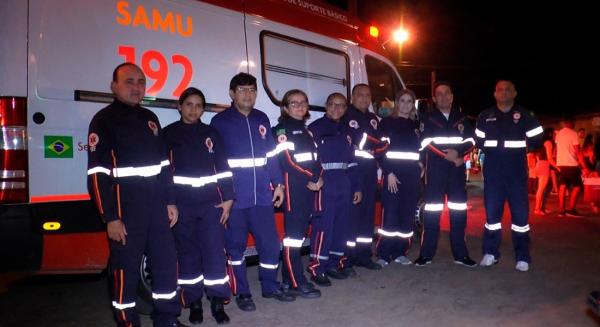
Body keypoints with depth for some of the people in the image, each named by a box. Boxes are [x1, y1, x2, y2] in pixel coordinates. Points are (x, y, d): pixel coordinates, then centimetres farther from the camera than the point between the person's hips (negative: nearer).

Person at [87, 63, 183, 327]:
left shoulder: (150, 118, 14)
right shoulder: (104, 120, -6)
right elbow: (98, 174, -12)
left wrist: (170, 201, 12)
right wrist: (111, 218, -16)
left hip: (155, 205, 6)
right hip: (125, 207, -6)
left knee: (167, 261, 9)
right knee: (126, 267, 4)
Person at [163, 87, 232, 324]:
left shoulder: (211, 133, 9)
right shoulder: (168, 134, 4)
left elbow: (223, 168, 7)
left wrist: (228, 198, 1)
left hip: (211, 202, 1)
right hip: (182, 204, -1)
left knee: (215, 252, 0)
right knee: (188, 254, 6)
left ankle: (217, 302, 11)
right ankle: (194, 303, 19)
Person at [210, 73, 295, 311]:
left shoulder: (261, 119, 11)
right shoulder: (220, 121, -2)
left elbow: (271, 154, 14)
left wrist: (278, 183, 9)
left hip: (262, 194, 4)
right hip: (234, 197, -3)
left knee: (270, 242, 9)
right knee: (235, 245, 8)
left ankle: (270, 286, 27)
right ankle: (241, 292, 23)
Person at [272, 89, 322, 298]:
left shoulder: (307, 130, 21)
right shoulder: (282, 129, -3)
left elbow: (315, 159, 18)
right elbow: (287, 162, -13)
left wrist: (318, 177, -2)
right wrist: (311, 178, -7)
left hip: (311, 186, 7)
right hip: (293, 187, -7)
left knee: (300, 233, 9)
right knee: (293, 234, -6)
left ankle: (288, 277, 18)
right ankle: (296, 283, 0)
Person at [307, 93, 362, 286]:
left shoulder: (346, 130, 18)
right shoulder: (315, 128, -1)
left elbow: (351, 160, 18)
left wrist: (357, 187, 15)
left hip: (344, 183, 7)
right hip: (324, 183, -6)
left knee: (341, 225, 9)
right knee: (323, 225, -8)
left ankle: (334, 263, 22)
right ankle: (317, 268, 1)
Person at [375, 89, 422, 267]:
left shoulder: (416, 125, 17)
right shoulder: (387, 122, 1)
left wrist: (421, 168, 7)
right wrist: (388, 172, -15)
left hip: (412, 175, 5)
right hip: (393, 173, -5)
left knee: (408, 215, 4)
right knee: (390, 214, -9)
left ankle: (400, 252, 15)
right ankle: (383, 254, -1)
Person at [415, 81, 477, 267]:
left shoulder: (461, 118, 14)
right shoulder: (427, 118, 4)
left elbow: (470, 141, 6)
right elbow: (426, 143, -6)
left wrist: (458, 152, -13)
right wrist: (447, 156, -12)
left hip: (457, 169, 3)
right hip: (435, 169, -3)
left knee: (459, 211, 5)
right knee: (432, 212, -2)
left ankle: (460, 254, 15)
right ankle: (426, 253, 6)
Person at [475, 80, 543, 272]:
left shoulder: (525, 115, 4)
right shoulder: (485, 116, 8)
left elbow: (537, 139, 7)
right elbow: (478, 141, 14)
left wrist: (522, 148, 2)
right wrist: (492, 151, 4)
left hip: (517, 171, -1)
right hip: (492, 171, 1)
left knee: (520, 213, 0)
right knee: (492, 211, 4)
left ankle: (522, 257, 10)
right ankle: (491, 253, 15)